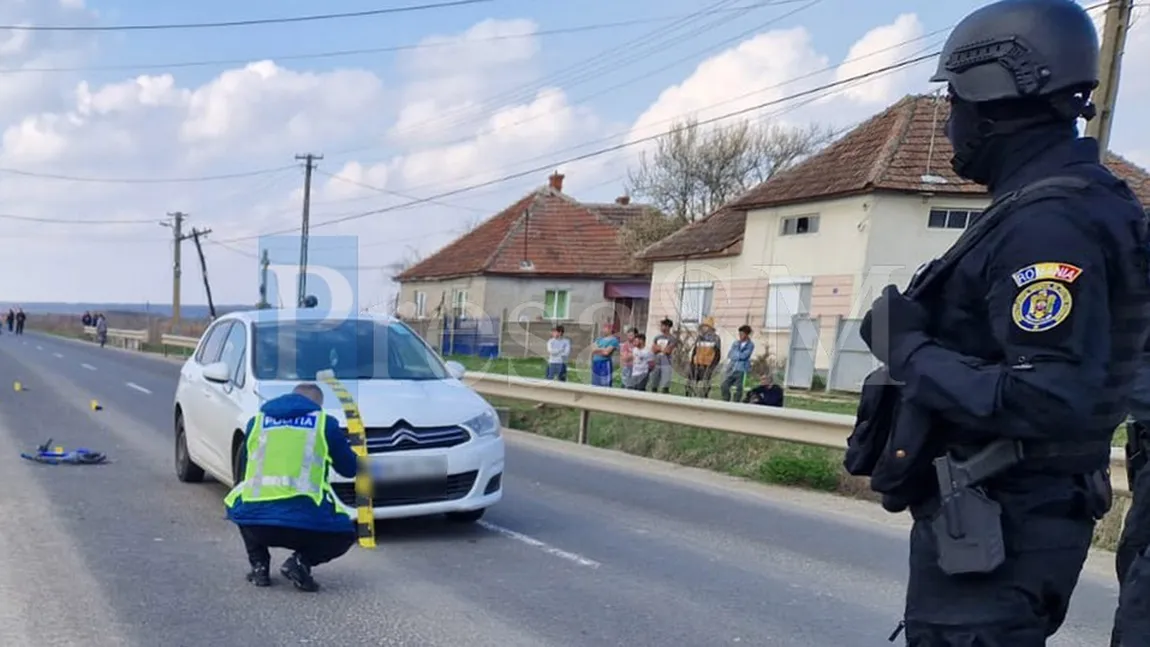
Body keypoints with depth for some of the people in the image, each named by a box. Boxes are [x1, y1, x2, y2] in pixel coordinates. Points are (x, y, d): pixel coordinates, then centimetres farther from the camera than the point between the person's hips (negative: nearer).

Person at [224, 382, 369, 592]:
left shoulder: (256, 421, 18)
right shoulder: (324, 423, 11)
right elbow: (349, 468, 18)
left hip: (253, 520, 3)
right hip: (305, 522, -3)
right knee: (344, 535, 26)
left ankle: (258, 565, 18)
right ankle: (301, 561, -1)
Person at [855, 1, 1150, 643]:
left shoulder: (1050, 226, -22)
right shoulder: (1053, 206, 11)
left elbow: (1051, 401, -30)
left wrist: (912, 353, -20)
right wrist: (927, 340, 4)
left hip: (995, 530, -10)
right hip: (999, 516, 10)